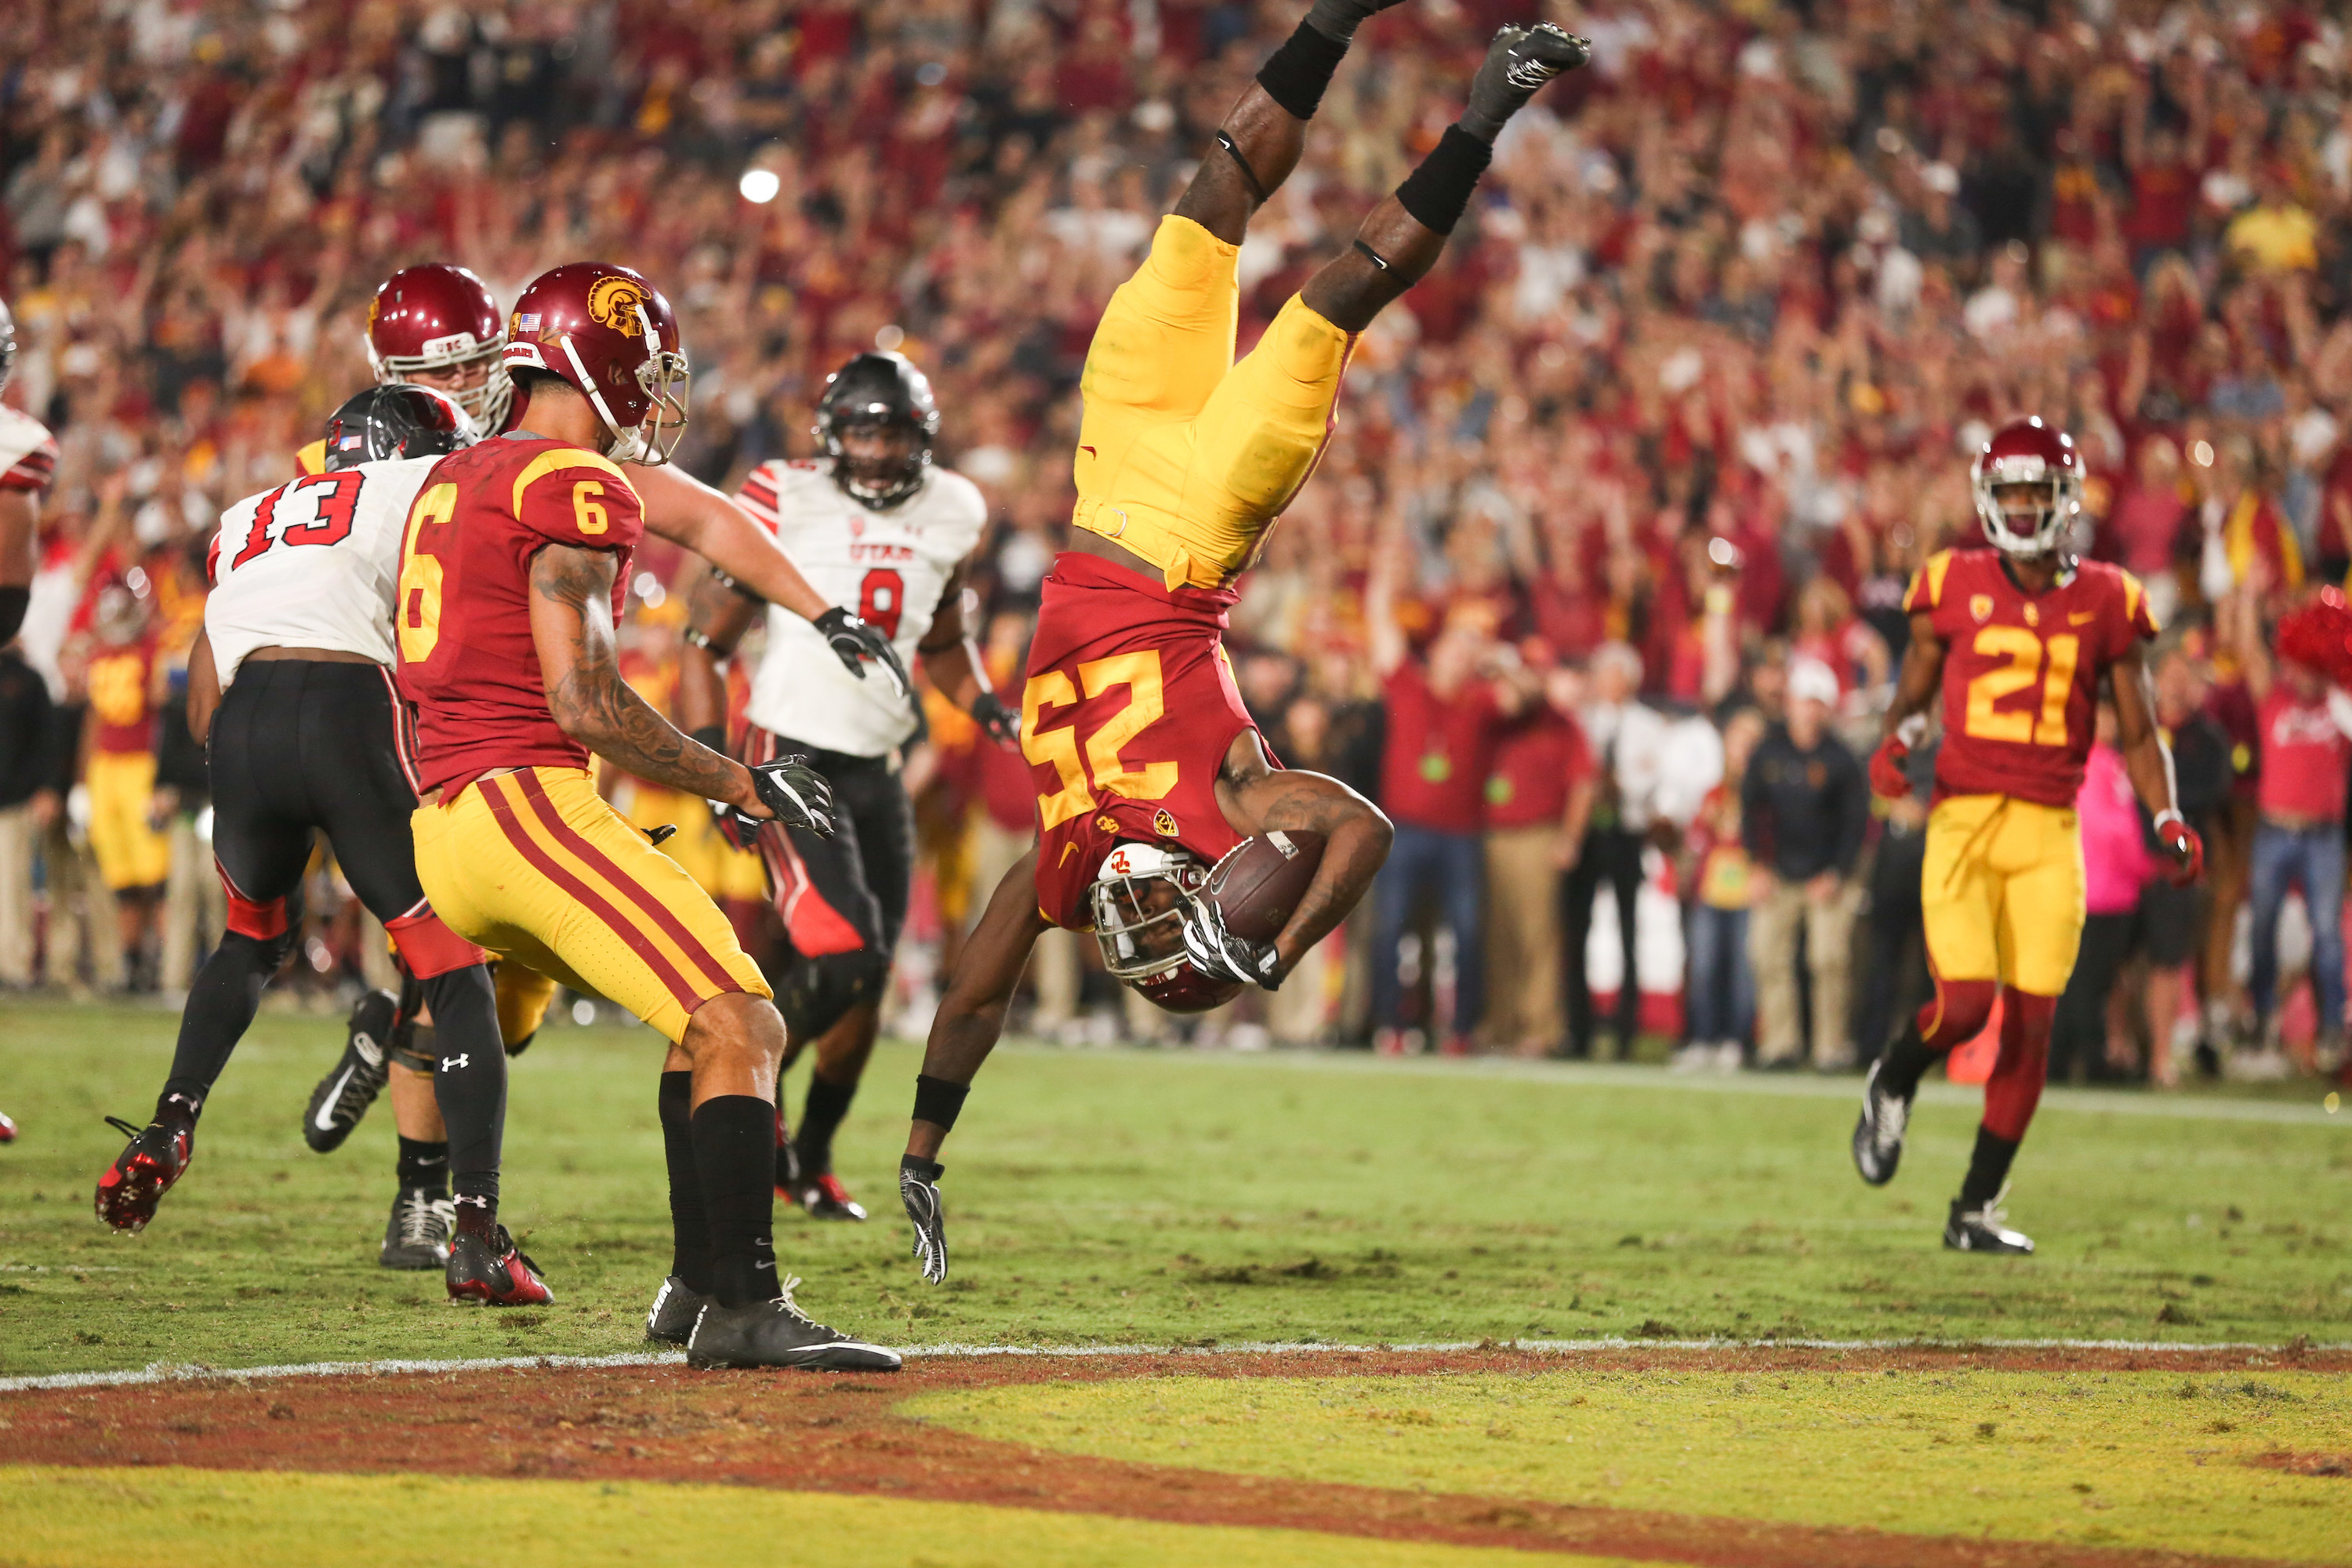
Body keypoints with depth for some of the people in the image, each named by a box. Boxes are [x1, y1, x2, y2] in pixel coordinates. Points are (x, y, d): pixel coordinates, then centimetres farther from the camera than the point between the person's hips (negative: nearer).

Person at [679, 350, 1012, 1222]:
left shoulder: (949, 517, 8)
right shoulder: (785, 505, -8)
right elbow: (707, 641, -3)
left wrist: (985, 705, 6)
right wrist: (710, 755, -13)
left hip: (876, 772, 6)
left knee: (865, 986, 7)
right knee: (842, 957, -20)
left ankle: (810, 1162, 26)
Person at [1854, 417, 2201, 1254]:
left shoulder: (2104, 602, 7)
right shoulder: (1954, 588, 3)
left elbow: (2138, 734, 12)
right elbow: (1914, 692, 14)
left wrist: (2169, 823, -2)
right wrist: (1896, 741, -8)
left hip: (2049, 833, 2)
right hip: (1964, 817, -2)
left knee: (2030, 1026, 0)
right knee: (1965, 1002, -16)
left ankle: (1976, 1209, 12)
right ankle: (1892, 1083, 19)